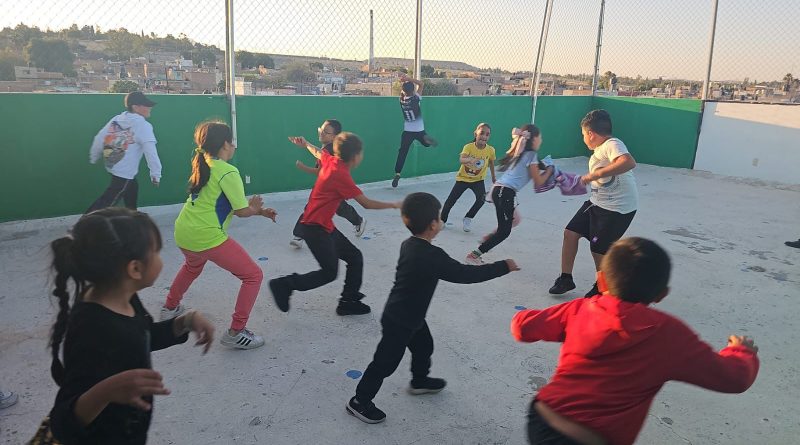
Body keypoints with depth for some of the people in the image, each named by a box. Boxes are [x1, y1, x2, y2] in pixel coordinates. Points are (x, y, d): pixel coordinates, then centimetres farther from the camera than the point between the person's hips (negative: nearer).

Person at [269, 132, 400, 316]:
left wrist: (305, 144, 46)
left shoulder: (330, 160, 1)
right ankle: (284, 285, 5)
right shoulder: (341, 175, -23)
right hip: (315, 228, -9)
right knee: (329, 273, -3)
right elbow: (366, 203, -20)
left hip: (325, 225, 9)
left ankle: (349, 301, 15)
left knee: (355, 257, 7)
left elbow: (318, 152, 25)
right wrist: (394, 205, -10)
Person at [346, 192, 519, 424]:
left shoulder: (409, 245, -4)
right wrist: (503, 266, -19)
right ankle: (359, 401, 24)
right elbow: (464, 274, -28)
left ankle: (419, 381, 52)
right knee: (386, 362, 7)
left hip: (409, 315, 9)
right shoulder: (431, 256, -31)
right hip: (399, 321, -9)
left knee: (424, 346, 27)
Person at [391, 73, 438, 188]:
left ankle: (397, 174, -12)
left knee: (402, 153, 2)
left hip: (407, 131, 2)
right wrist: (408, 78, -7)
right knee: (427, 143, 25)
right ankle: (426, 138, -13)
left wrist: (403, 81, 12)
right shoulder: (416, 99, -12)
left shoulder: (401, 100, -3)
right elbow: (421, 84, -3)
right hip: (419, 130, -2)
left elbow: (402, 91, 20)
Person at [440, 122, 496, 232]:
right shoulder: (468, 147, -23)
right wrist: (469, 159, -65)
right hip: (463, 178, -1)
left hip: (478, 180, 1)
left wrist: (493, 177, 19)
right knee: (451, 200, 1)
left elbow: (491, 163, 6)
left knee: (481, 199, -22)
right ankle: (442, 220, 27)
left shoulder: (490, 150, -15)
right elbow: (461, 159, -42)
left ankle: (468, 218, 3)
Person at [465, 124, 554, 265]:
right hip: (506, 192, -9)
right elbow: (538, 182, -2)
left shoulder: (519, 153, 19)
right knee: (504, 231, -2)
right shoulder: (531, 155, -4)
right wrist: (549, 170, 14)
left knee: (515, 219, 28)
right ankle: (474, 255, -4)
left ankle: (489, 238, 28)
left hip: (498, 189, 9)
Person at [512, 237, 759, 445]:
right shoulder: (669, 333, -6)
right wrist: (742, 351, 27)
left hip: (540, 420, 6)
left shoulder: (581, 309, 2)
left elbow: (521, 327, 11)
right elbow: (734, 378, 5)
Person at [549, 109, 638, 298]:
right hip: (597, 202, 9)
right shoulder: (599, 148, 10)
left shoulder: (612, 144, -19)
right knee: (570, 233, 8)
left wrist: (594, 175, -36)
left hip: (617, 208, -9)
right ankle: (566, 279, 24)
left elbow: (629, 162, -39)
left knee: (599, 250, 0)